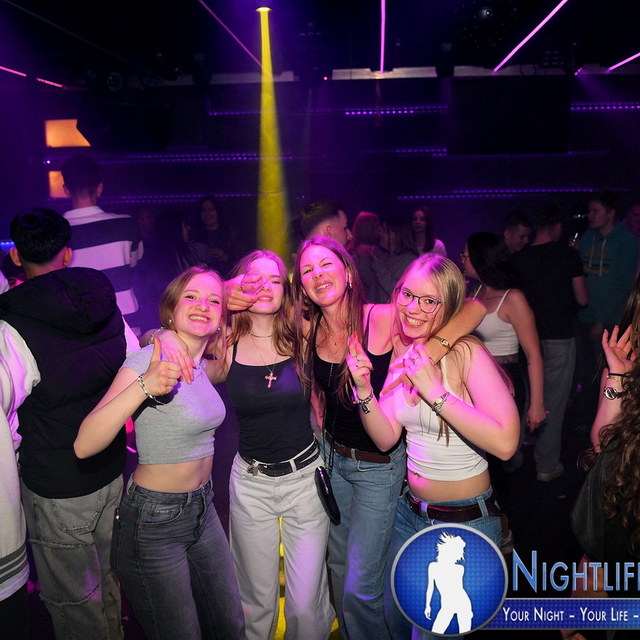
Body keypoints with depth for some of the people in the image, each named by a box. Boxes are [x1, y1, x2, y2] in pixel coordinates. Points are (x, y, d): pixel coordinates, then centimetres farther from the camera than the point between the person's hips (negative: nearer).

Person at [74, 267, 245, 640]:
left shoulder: (204, 366, 2)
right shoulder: (149, 359, -20)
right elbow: (84, 446, -30)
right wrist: (144, 386, -43)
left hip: (203, 509, 7)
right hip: (154, 521, -7)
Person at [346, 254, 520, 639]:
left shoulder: (467, 354, -22)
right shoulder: (401, 351, -1)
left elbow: (505, 442, -34)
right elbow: (386, 437, -2)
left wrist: (436, 391, -32)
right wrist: (364, 388, -17)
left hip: (466, 521, -6)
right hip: (410, 509, 6)